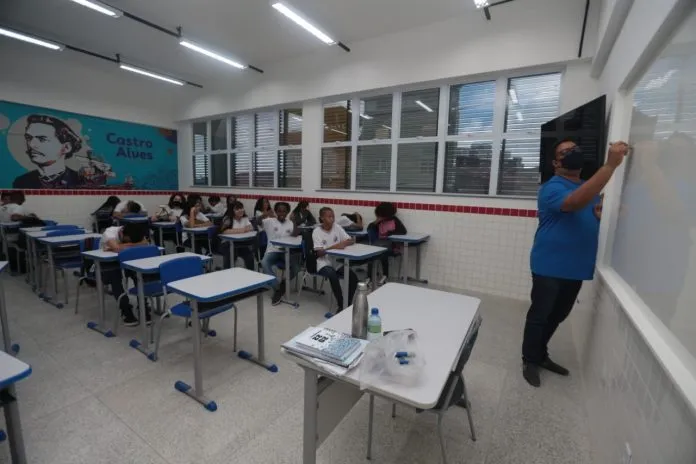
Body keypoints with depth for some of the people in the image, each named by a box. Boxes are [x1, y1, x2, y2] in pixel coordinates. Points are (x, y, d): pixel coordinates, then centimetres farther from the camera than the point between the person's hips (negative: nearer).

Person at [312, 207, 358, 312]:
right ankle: (341, 305, -15)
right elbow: (320, 253, -14)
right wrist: (334, 247, -28)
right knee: (333, 276, -33)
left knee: (353, 277, -19)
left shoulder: (337, 227, 5)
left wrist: (344, 243, -21)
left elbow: (351, 241, 2)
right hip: (324, 264, -4)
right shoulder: (317, 232, -6)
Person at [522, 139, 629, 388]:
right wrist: (610, 164, -33)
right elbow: (575, 202, -34)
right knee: (539, 316, 3)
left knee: (558, 316, 19)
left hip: (576, 268, 8)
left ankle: (541, 355, 37)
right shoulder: (552, 187, -13)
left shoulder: (589, 188, 13)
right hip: (549, 267, -8)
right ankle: (529, 361, 20)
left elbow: (596, 218, 22)